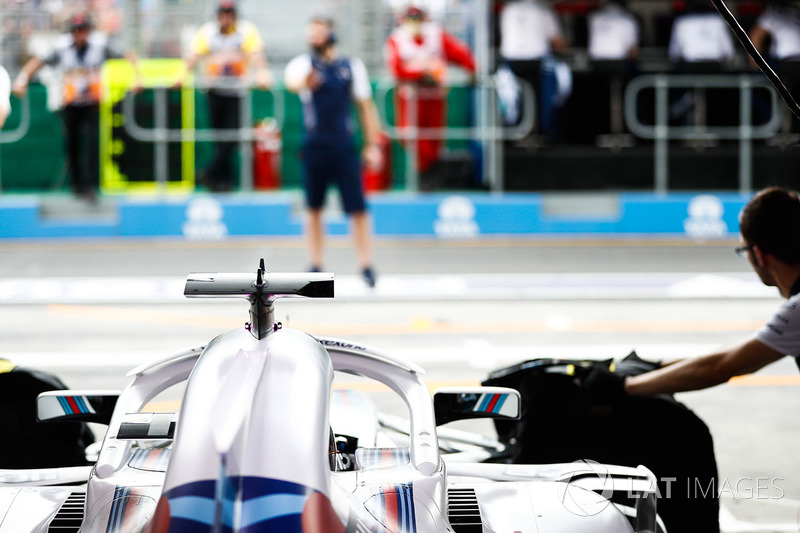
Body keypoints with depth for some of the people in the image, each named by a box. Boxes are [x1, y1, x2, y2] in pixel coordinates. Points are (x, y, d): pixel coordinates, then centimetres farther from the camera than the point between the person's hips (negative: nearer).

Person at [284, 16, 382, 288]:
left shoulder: (352, 67, 7)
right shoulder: (304, 64, 2)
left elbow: (365, 106, 12)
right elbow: (291, 81, -22)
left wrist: (372, 145, 7)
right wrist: (304, 82, -46)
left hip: (344, 147, 0)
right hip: (314, 146, 0)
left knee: (358, 208, -6)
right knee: (314, 207, 5)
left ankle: (366, 264, 1)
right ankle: (316, 265, 15)